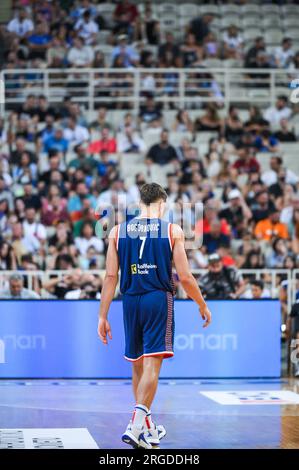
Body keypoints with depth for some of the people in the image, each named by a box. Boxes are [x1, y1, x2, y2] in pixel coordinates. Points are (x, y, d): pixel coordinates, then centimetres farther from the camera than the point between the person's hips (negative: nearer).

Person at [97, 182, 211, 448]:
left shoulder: (118, 231, 6)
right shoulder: (172, 231, -1)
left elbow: (111, 276, 2)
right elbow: (185, 277, -3)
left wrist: (103, 316, 5)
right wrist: (203, 306, 11)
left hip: (131, 301, 4)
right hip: (159, 299, -3)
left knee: (138, 364, 16)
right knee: (151, 365, -6)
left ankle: (148, 428, 26)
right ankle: (136, 426, -19)